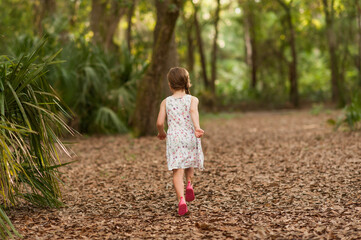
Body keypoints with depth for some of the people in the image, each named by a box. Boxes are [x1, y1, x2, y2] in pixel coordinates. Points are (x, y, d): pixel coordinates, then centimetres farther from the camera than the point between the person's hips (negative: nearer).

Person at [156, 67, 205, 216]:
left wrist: (161, 133, 21)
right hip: (190, 137, 1)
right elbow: (193, 111, -18)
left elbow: (160, 122, 1)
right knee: (190, 164, 26)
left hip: (174, 138, -1)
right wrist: (197, 127, -31)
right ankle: (189, 184, 2)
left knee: (177, 171, -5)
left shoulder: (166, 102, 8)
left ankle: (181, 199, -20)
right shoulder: (192, 99, 5)